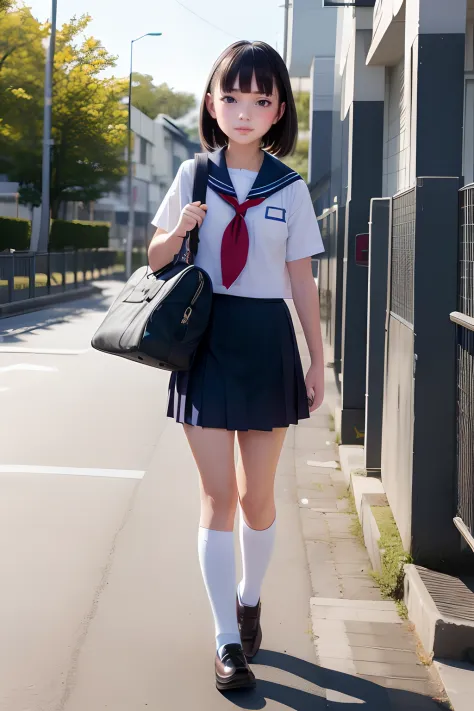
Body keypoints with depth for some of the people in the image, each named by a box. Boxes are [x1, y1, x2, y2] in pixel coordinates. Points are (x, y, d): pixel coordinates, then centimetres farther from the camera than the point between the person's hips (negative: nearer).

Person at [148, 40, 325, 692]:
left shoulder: (290, 188, 1)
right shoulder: (193, 176, 2)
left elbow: (302, 280, 5)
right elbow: (157, 259, 10)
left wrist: (317, 362, 5)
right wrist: (179, 229, -12)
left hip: (268, 343, 0)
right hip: (206, 342, 0)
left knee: (257, 494, 9)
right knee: (218, 495, -1)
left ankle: (249, 596, 35)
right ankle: (228, 641, 5)